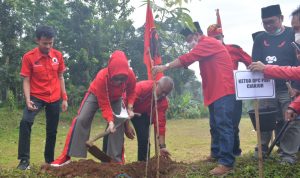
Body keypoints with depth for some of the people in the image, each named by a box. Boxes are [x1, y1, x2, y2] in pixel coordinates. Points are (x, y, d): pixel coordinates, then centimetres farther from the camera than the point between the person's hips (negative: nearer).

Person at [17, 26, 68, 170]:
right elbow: (26, 80, -8)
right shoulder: (28, 57, -10)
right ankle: (24, 160, -15)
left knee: (52, 131, 10)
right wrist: (28, 100, -21)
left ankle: (49, 160, 27)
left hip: (54, 98, 3)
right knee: (25, 122, -25)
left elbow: (60, 78, 7)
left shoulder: (58, 55, -1)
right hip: (36, 97, -3)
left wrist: (64, 98, 5)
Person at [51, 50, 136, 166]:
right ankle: (66, 156, -12)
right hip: (96, 95, -3)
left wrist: (129, 107, -24)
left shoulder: (130, 74, -33)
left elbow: (131, 91, -11)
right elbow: (104, 104, -36)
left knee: (119, 123, -13)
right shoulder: (101, 77, -42)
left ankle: (117, 159, -2)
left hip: (116, 98, 3)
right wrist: (110, 121, -47)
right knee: (81, 119, -17)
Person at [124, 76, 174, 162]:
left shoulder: (164, 102, -20)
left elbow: (160, 123, -22)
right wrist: (127, 125, -34)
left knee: (144, 138, -10)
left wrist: (162, 146, -27)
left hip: (142, 113, 4)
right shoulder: (142, 87, -35)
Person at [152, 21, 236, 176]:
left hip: (223, 91, -10)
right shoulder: (205, 46, 22)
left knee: (223, 125, -13)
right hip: (215, 92, 10)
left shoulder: (208, 42, -11)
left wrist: (165, 67, -16)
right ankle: (216, 154, 28)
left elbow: (187, 58, -19)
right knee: (215, 125, 16)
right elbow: (189, 60, 15)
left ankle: (227, 163, -13)